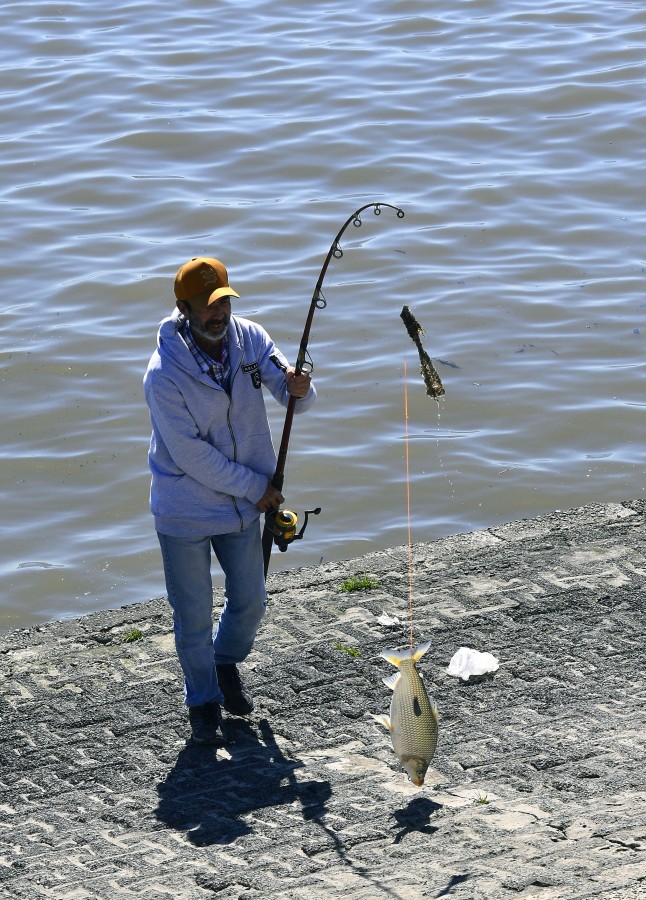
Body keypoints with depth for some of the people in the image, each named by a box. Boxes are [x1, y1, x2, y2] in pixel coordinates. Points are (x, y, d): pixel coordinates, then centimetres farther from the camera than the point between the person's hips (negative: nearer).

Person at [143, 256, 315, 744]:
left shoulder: (250, 338, -9)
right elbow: (192, 455, -22)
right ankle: (203, 701, 30)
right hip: (185, 512, -5)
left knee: (250, 601, 18)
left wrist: (299, 388, -35)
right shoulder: (165, 374, -25)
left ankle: (227, 662, 49)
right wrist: (256, 488, -15)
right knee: (194, 616, 7)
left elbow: (293, 396, -10)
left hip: (242, 504, 5)